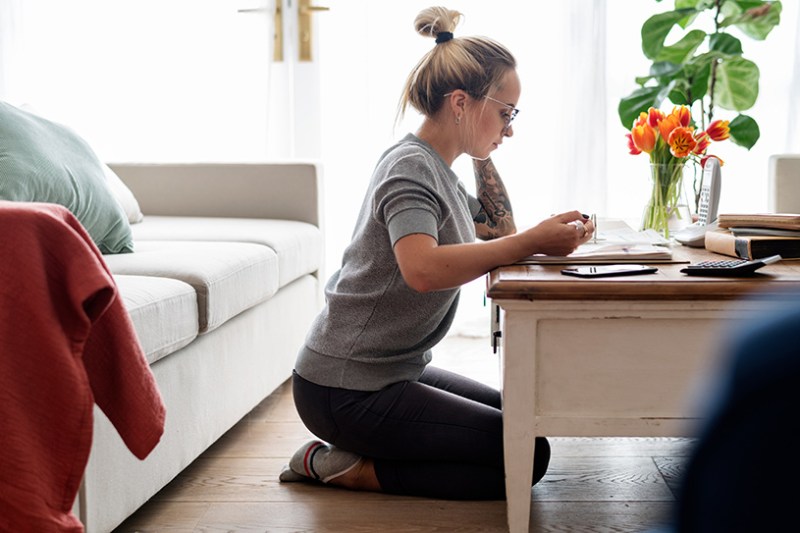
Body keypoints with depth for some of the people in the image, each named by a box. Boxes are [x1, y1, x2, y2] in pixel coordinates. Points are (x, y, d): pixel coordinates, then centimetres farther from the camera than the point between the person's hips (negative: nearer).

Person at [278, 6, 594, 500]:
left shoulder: (439, 171, 12)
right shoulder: (410, 167, -19)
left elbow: (500, 229, 20)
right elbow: (423, 269, -37)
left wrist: (484, 156, 10)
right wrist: (533, 242, -35)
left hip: (392, 371, 10)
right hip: (346, 390, -10)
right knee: (526, 456, -9)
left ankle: (351, 457, 10)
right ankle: (342, 466, -5)